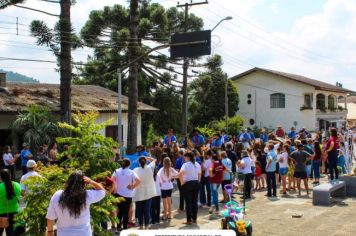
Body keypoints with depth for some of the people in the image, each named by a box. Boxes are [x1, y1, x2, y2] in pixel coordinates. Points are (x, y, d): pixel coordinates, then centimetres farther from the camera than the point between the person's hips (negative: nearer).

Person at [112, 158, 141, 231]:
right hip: (128, 195, -2)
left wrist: (115, 188, -3)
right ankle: (125, 228, 9)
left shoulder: (117, 171, 0)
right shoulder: (131, 172, -6)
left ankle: (118, 227, 18)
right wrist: (133, 187, -6)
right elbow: (138, 181, -18)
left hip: (118, 194, 3)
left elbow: (112, 180, -13)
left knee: (120, 211, 15)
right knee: (126, 212, 6)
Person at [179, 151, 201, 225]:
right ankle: (194, 219, 18)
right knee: (195, 201, 12)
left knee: (188, 202, 0)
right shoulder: (197, 164, 7)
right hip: (196, 183, 6)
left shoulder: (185, 164, -13)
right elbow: (199, 175, 12)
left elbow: (180, 174, -26)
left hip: (188, 184, -6)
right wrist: (197, 181, 16)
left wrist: (182, 182, -15)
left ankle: (189, 220, 3)